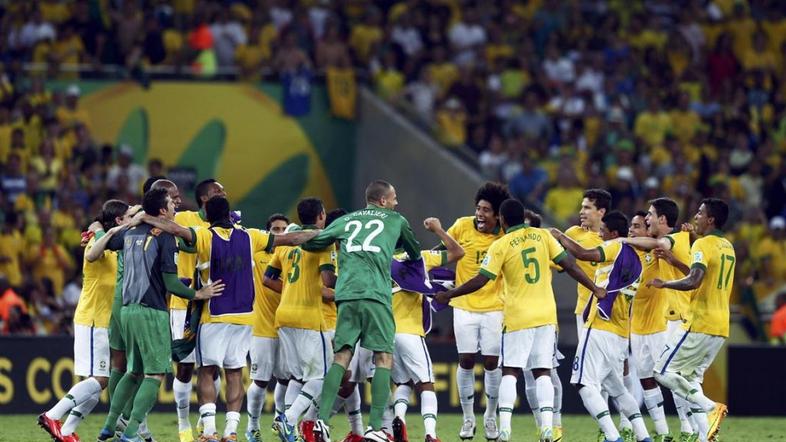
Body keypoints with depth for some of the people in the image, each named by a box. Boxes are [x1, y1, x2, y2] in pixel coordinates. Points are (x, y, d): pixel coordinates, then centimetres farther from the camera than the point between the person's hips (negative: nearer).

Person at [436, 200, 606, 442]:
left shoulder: (500, 246, -7)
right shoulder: (542, 236, 3)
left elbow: (480, 280, -8)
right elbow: (569, 264, 2)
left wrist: (449, 295, 4)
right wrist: (595, 288, 11)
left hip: (518, 318, -3)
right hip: (546, 315, 3)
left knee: (510, 372, 2)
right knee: (543, 372, 7)